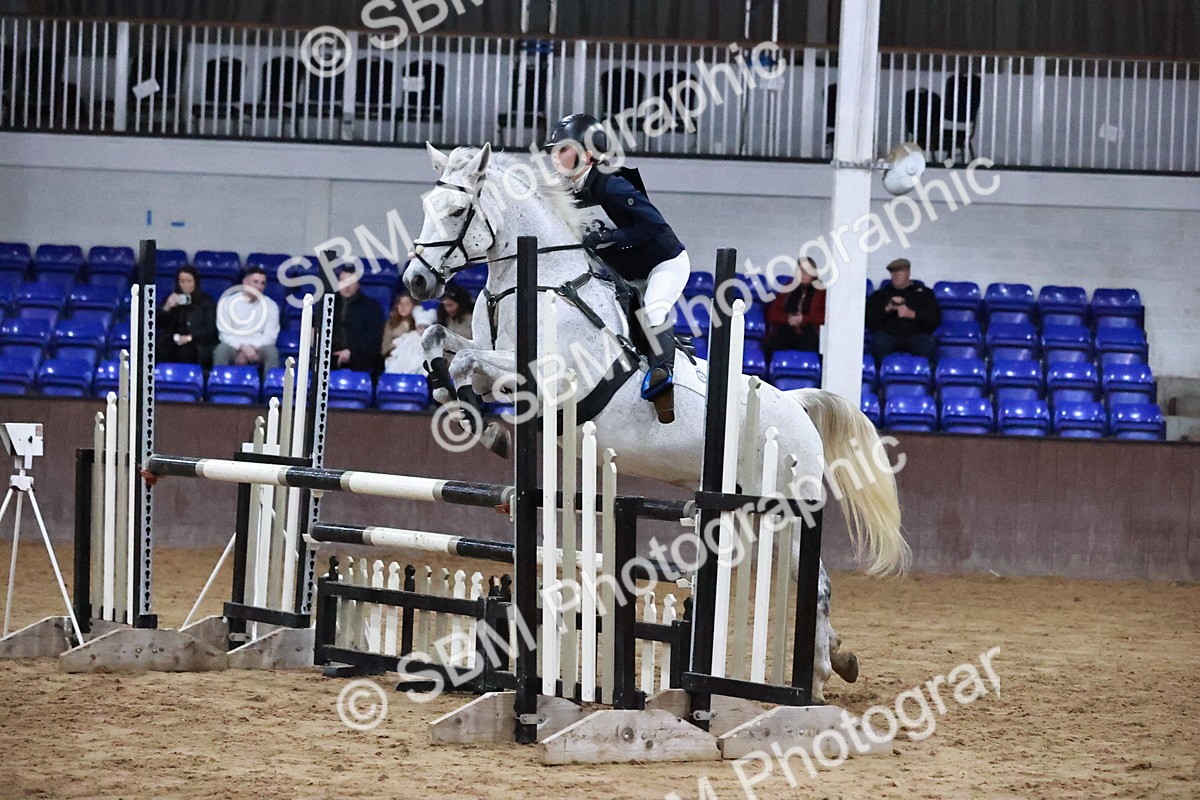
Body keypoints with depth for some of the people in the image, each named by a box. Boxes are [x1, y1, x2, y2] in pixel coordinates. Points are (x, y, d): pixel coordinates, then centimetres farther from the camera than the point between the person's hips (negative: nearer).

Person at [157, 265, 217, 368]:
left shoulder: (206, 300, 9)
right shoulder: (172, 299, 18)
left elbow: (210, 329, 1)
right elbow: (159, 324, 11)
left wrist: (190, 337, -12)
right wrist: (166, 308, -7)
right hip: (172, 345, 3)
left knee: (184, 353, -36)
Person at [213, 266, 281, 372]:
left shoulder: (271, 305, 5)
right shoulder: (228, 302, 2)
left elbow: (270, 336, -2)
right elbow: (225, 333, -5)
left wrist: (252, 347, -20)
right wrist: (243, 347, -23)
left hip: (258, 347, 1)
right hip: (234, 346, -1)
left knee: (271, 351, -32)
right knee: (221, 349, -33)